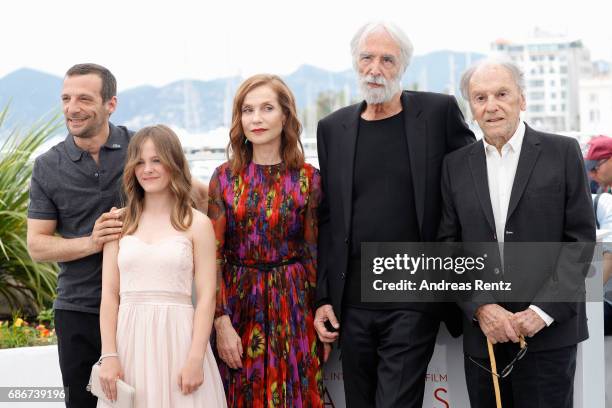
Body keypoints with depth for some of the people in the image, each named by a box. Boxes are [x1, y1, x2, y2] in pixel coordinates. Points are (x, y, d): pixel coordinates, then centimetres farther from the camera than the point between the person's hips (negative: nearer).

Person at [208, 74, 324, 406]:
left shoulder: (308, 178, -1)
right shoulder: (225, 177, 1)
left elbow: (314, 254, 2)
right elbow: (213, 254, -1)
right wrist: (222, 322, -9)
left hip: (293, 307, -1)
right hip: (238, 305, 1)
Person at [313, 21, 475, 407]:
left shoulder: (439, 112, -1)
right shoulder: (333, 128, 8)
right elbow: (328, 219, 10)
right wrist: (323, 296, 6)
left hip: (413, 301, -4)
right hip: (352, 301, 4)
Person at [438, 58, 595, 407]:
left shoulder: (563, 153, 1)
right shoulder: (456, 165, 9)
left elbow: (581, 240, -2)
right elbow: (448, 245, 6)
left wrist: (544, 311, -11)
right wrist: (480, 307, -8)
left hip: (549, 332, -2)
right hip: (483, 333, 3)